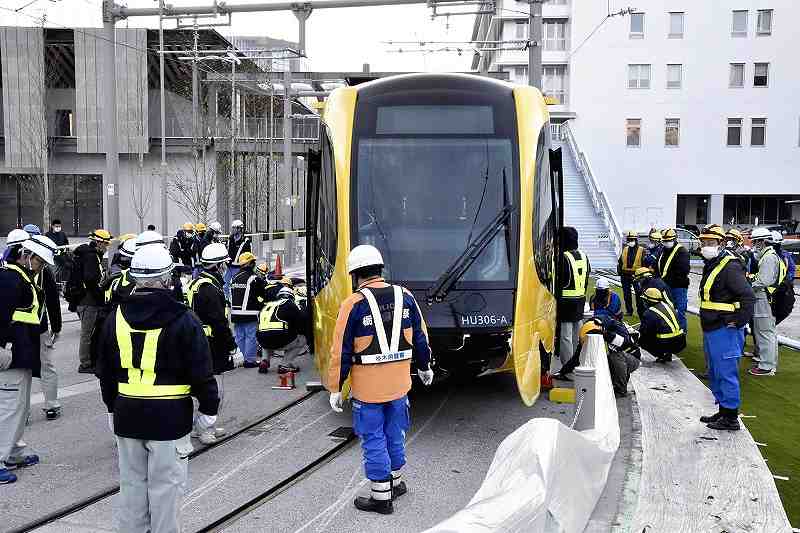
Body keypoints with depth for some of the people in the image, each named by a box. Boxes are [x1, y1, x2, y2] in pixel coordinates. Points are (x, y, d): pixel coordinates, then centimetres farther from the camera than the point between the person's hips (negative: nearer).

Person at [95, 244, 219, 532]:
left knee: (132, 482, 17)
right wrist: (208, 408, 2)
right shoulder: (182, 319, -12)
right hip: (169, 416, -5)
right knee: (166, 485, 5)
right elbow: (201, 371, -10)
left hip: (127, 414, 5)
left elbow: (105, 371, 12)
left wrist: (112, 408, 23)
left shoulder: (116, 317, 3)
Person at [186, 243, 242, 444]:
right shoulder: (210, 289, -20)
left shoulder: (197, 283, 12)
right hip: (212, 348, -11)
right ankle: (205, 429, 8)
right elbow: (220, 323, -22)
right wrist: (234, 349, -16)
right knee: (214, 391, -1)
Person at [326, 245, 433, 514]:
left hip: (367, 386, -5)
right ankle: (396, 481, 38)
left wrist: (335, 388, -2)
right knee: (394, 433, 21)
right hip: (399, 381, 5)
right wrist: (424, 367, 25)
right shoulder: (405, 296, 1)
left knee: (374, 439, 7)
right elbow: (420, 337, 10)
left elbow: (341, 351, -11)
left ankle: (381, 497, 17)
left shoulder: (353, 304, -13)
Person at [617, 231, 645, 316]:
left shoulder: (641, 250, -3)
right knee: (626, 294, 9)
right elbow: (620, 262, 14)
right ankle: (629, 310, 19)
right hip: (625, 276, 4)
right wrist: (619, 273, 7)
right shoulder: (625, 250, 10)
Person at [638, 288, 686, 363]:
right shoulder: (668, 306, 11)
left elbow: (644, 332, -6)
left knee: (642, 340, 9)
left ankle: (661, 355, 0)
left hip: (667, 345, -7)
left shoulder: (649, 313, -10)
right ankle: (668, 354, 20)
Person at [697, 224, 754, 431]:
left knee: (726, 373, -3)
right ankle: (722, 411, 29)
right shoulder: (710, 265, 14)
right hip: (711, 330, 10)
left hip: (725, 331, -10)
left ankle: (731, 418, 6)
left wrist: (738, 322, -18)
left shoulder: (730, 266, -16)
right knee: (715, 374, 18)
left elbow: (748, 297, -22)